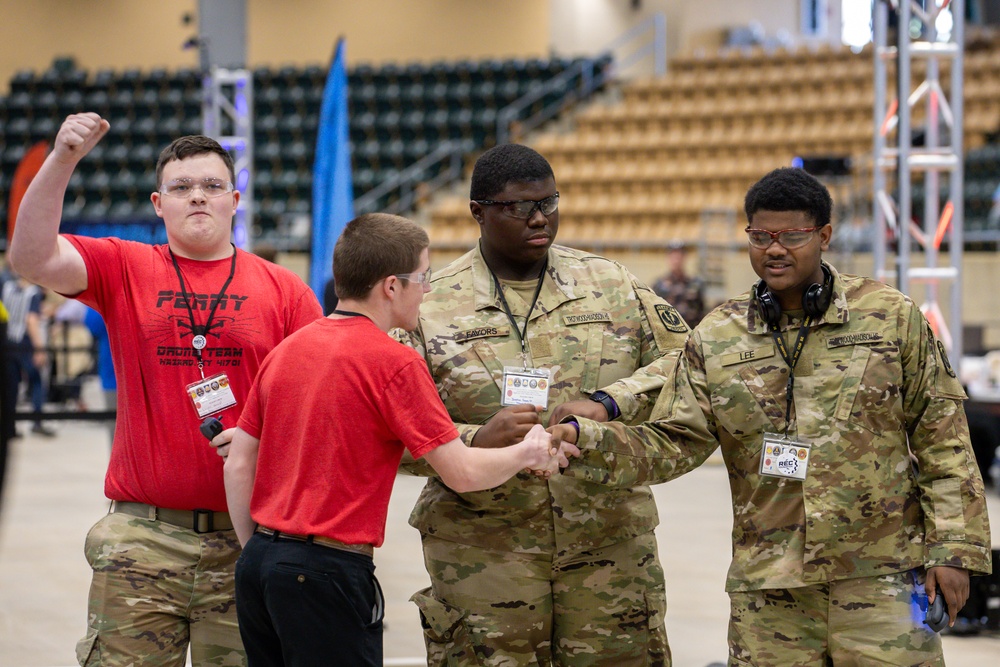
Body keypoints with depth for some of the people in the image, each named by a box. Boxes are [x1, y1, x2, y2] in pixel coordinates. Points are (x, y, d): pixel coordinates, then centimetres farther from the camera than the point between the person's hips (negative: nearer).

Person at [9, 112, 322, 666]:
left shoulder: (284, 290, 8)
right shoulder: (123, 268, 9)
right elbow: (32, 257, -8)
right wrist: (61, 162, -19)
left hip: (248, 540, 0)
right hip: (142, 535, 0)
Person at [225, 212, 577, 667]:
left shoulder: (285, 350, 10)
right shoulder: (394, 362, -11)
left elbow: (238, 466, 12)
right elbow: (462, 473, -10)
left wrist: (257, 552, 19)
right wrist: (529, 453, 7)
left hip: (260, 562, 8)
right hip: (327, 572, -7)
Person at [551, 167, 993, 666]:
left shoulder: (891, 318, 2)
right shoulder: (716, 339, 6)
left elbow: (942, 442, 3)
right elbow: (671, 444, 1)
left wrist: (953, 548, -2)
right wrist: (581, 438, -15)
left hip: (881, 579, -2)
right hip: (768, 595, 2)